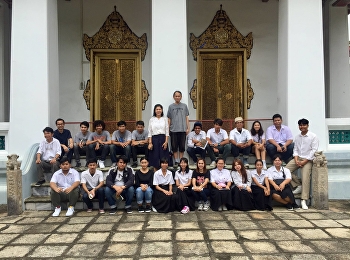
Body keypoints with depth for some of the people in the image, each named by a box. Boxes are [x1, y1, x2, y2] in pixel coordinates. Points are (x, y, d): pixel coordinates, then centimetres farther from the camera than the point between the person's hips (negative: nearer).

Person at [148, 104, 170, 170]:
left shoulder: (164, 119, 6)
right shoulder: (152, 119, 5)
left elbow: (167, 132, 3)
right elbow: (149, 132, 3)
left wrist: (166, 142, -7)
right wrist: (150, 143, -5)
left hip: (163, 139, 0)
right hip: (154, 139, 0)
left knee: (163, 155, 0)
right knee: (155, 156, 1)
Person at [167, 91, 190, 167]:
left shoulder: (184, 106, 7)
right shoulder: (171, 106, 6)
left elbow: (187, 118, 7)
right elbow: (169, 119, 7)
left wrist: (188, 128, 1)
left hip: (182, 129, 0)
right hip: (173, 130, 0)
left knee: (182, 147, 4)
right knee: (174, 147, 3)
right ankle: (176, 162, 11)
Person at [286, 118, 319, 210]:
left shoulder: (313, 136, -4)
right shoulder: (297, 137, 12)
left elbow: (314, 150, -8)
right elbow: (295, 149, 11)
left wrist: (304, 162, -14)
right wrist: (296, 160, -7)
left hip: (307, 160, -5)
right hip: (298, 158, 5)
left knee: (305, 178, -18)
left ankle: (304, 200, -18)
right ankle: (298, 185, 5)